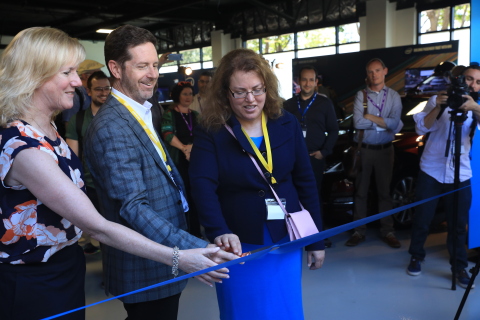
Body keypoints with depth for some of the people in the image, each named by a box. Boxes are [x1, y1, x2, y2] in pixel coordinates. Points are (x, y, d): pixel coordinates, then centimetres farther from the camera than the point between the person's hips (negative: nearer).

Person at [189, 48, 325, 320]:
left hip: (286, 241, 3)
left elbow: (306, 182, 3)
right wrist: (219, 232, -38)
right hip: (239, 245, -2)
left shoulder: (287, 124, -1)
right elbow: (203, 186, -20)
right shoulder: (210, 132, -10)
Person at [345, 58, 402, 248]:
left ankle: (387, 232, 18)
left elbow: (395, 124, -13)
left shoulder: (393, 96, 2)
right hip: (363, 150, -1)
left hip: (385, 150, 1)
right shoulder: (361, 95, -1)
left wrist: (369, 117, -13)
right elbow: (358, 123, -15)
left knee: (384, 191, 10)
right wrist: (384, 123, -10)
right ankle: (359, 231, 15)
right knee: (361, 192, 6)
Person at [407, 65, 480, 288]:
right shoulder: (438, 101, 3)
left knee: (458, 224, 3)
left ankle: (459, 266, 15)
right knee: (422, 219, 5)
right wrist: (437, 107, -21)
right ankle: (416, 257, 22)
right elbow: (421, 128, -7)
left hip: (460, 175, 1)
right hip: (431, 171, -1)